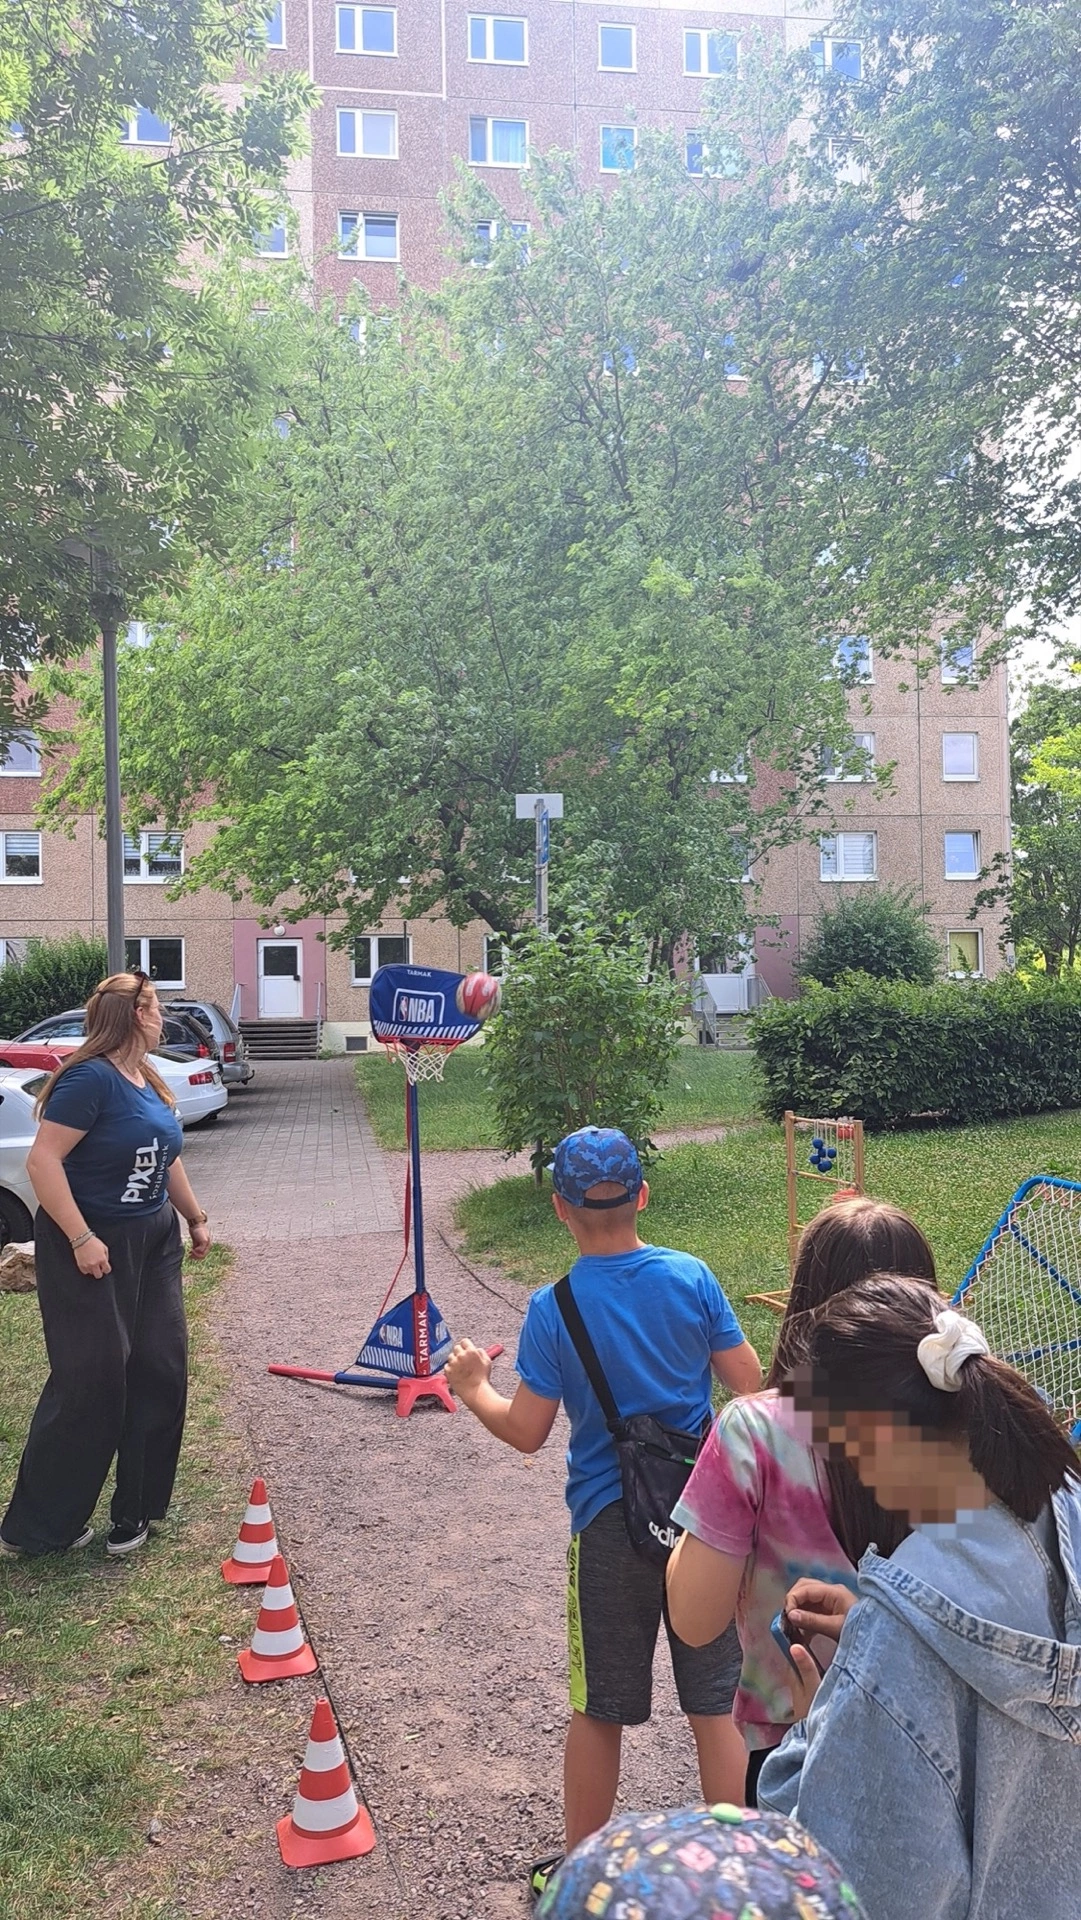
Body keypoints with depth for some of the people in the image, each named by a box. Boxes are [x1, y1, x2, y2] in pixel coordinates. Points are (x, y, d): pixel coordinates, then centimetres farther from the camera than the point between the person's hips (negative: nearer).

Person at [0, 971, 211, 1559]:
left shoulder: (148, 1080, 8)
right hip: (93, 1249, -8)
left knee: (161, 1371, 8)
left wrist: (196, 1219, 22)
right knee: (90, 1381, -3)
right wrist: (81, 1239, -27)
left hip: (153, 1243, 8)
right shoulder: (91, 1079, -18)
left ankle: (137, 1509, 22)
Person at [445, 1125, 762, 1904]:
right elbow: (752, 1385, -2)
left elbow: (526, 1432, -9)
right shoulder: (693, 1277, -9)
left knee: (599, 1713, 16)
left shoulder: (553, 1310, -14)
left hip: (610, 1525, -1)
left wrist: (474, 1387, 8)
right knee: (717, 1707, 15)